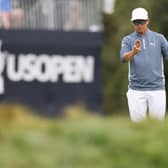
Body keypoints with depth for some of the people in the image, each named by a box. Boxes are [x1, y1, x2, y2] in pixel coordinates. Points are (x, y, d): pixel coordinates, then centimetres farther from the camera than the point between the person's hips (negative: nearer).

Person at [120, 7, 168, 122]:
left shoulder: (159, 38, 9)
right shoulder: (128, 40, 8)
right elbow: (124, 58, -9)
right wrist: (133, 52, -30)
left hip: (157, 89, 0)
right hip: (136, 90, 0)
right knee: (137, 122, -1)